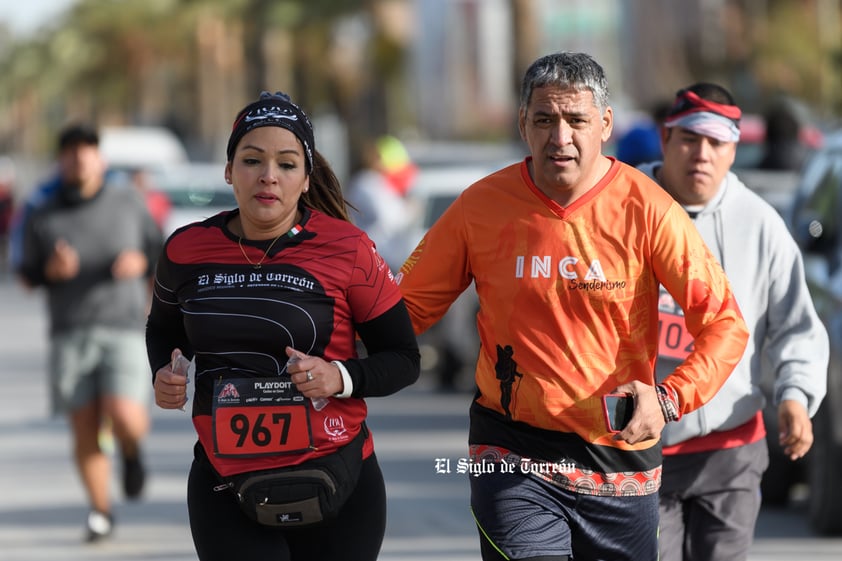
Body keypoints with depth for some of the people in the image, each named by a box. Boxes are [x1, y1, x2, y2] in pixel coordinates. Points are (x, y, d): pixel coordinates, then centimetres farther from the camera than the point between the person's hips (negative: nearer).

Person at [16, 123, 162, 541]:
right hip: (71, 333, 1)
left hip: (123, 330, -1)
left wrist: (141, 262, -11)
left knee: (125, 419, -17)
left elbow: (159, 252, 12)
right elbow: (27, 274, 10)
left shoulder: (127, 204, 1)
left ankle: (131, 449, 20)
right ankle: (100, 512, 16)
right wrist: (51, 271, -12)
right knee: (85, 428, -2)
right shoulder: (42, 217, 1)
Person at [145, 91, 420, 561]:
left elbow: (404, 359, -1)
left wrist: (342, 377, -20)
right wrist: (164, 375, 2)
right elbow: (164, 328, 23)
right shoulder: (187, 251, 1)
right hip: (224, 487, 2)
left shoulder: (347, 249, -8)